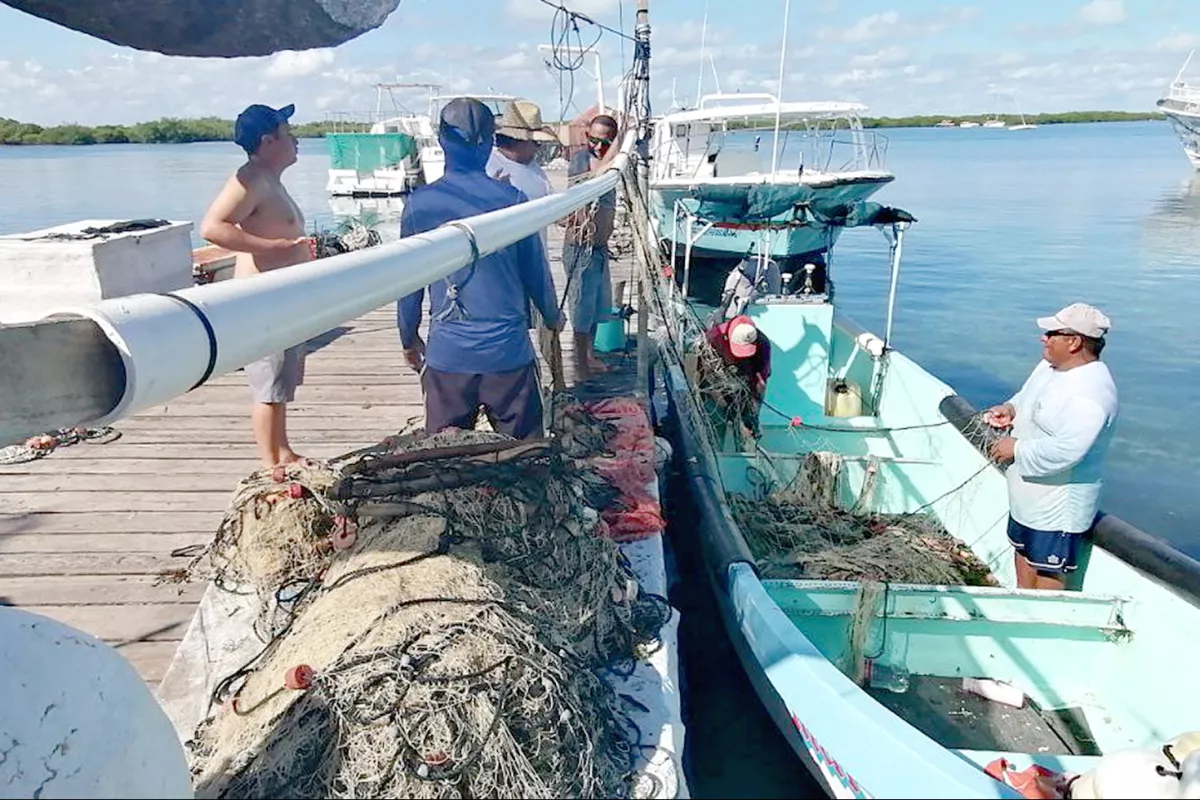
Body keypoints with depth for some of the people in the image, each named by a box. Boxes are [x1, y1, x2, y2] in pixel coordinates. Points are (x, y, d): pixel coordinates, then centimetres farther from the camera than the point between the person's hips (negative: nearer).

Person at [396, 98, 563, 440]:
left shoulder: (419, 204, -4)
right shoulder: (511, 198, -6)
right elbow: (535, 270, 3)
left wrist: (409, 340, 18)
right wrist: (553, 317, 21)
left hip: (447, 352, 1)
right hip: (508, 349, -1)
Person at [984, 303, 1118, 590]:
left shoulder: (1089, 393, -28)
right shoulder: (1050, 365, 3)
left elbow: (1065, 451, -36)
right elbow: (1028, 397, 20)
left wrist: (1017, 449, -23)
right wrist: (1010, 408, -2)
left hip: (1057, 506, -11)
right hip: (1028, 496, 11)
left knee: (1048, 573, 4)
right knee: (1023, 555, 25)